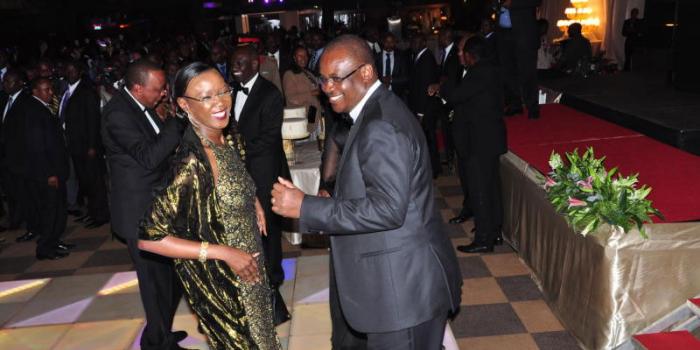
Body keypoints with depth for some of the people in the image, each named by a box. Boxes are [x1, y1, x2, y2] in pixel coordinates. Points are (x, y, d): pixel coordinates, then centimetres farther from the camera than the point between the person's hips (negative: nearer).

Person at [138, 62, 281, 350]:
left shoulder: (227, 139, -6)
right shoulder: (191, 162, -30)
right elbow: (148, 237, -29)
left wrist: (252, 201, -2)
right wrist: (224, 253, -26)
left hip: (246, 266, 7)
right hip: (217, 281, -7)